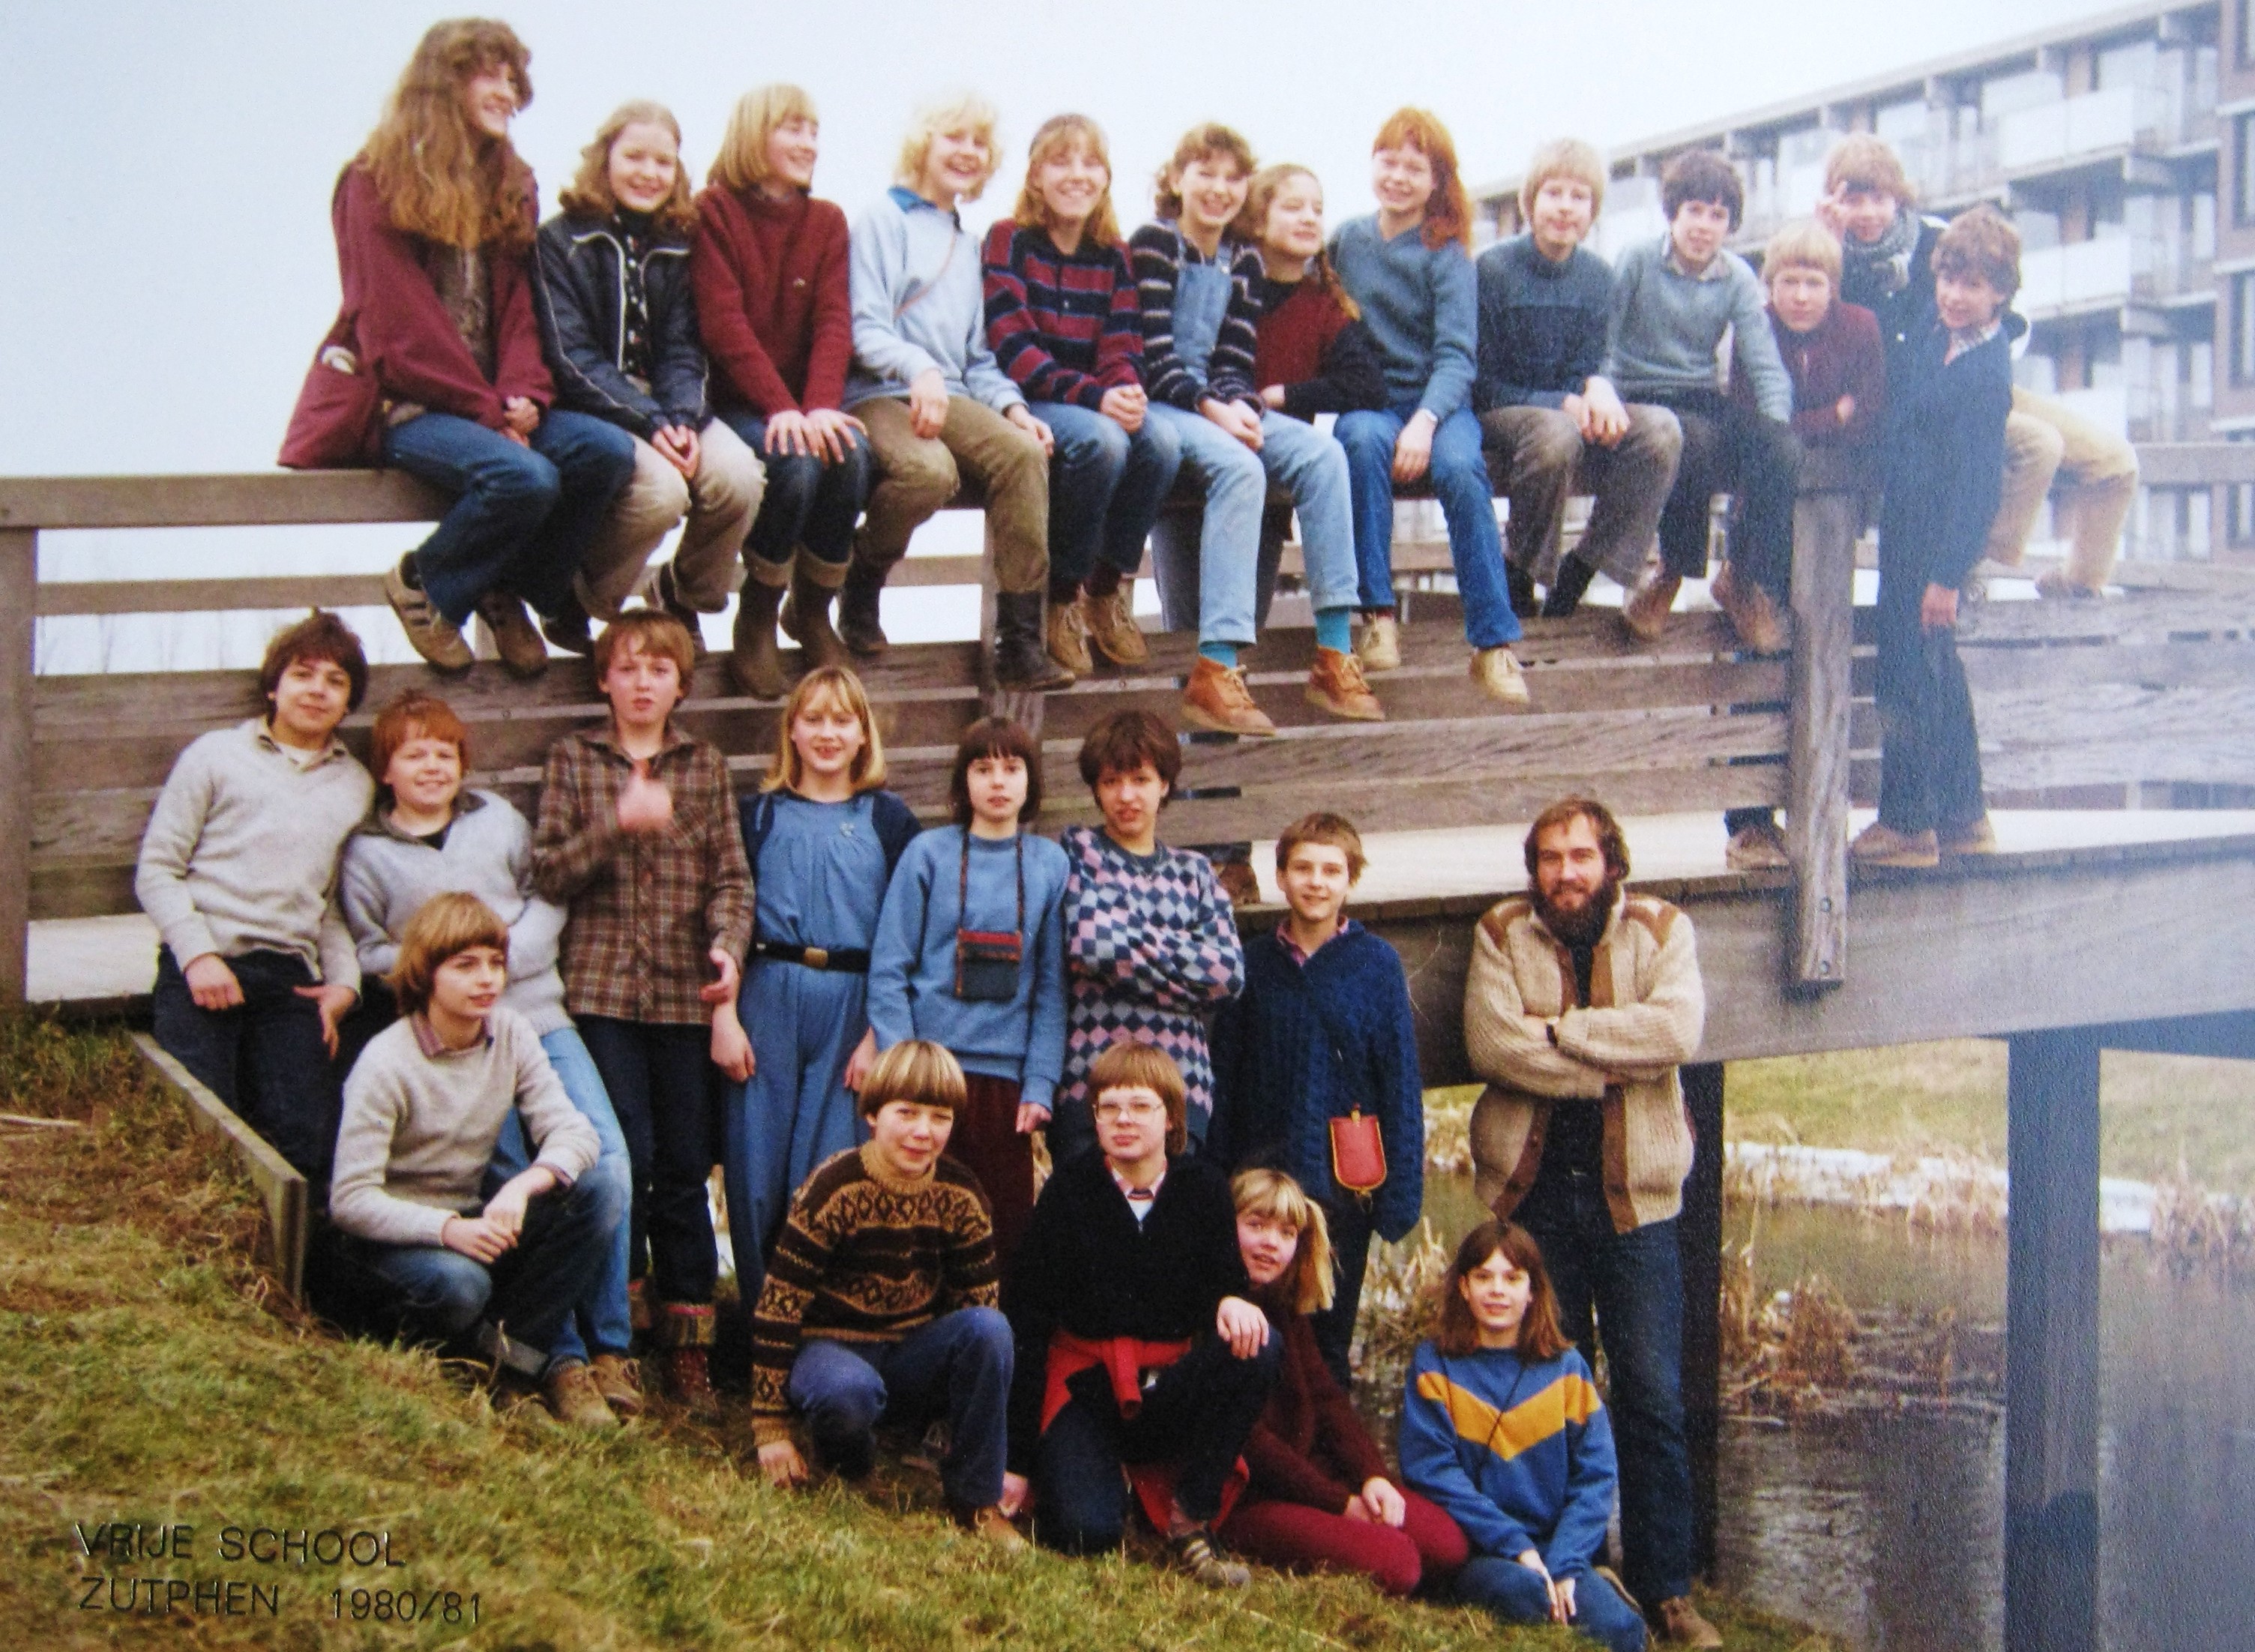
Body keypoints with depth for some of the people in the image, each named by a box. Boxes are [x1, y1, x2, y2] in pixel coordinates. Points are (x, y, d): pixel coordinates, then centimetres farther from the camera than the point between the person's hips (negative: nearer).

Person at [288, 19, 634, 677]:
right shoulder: (377, 182, -5)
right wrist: (487, 410, -17)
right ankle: (423, 585, -6)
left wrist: (523, 394, -10)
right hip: (401, 402, -7)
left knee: (608, 450, -20)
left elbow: (519, 307, 10)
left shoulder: (510, 185, 16)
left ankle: (510, 594, -2)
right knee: (524, 476, -33)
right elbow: (400, 325, -12)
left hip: (489, 398, 7)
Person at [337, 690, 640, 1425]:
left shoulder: (498, 819, 15)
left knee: (606, 1158, -13)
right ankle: (565, 1357, -5)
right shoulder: (367, 854, 10)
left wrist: (509, 951, -6)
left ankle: (612, 1345, -4)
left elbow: (549, 896, 12)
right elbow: (367, 952, 9)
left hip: (540, 1017, 2)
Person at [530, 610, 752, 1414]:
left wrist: (727, 945, -13)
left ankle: (687, 1344, 9)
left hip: (686, 992, 2)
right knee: (626, 1157, -6)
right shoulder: (574, 759, 7)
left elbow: (731, 876, 5)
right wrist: (619, 825, -16)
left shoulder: (705, 766, 11)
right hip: (601, 987, -1)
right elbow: (549, 874, -1)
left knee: (684, 1166, 3)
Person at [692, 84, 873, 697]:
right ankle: (756, 620, -11)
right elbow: (723, 323, -12)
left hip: (806, 403, 4)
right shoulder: (715, 211, -2)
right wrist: (781, 408, -24)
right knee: (796, 464, -32)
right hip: (735, 400, -4)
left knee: (850, 453, -28)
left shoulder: (827, 221, 12)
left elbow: (834, 320, 0)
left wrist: (821, 406, -18)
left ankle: (813, 610, -5)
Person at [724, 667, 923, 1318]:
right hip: (766, 1002, 1)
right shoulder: (759, 814, 11)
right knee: (756, 1173, 0)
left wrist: (879, 1033, -7)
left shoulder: (888, 819, 7)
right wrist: (724, 1018, -3)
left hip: (851, 1008, -1)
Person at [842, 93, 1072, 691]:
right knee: (928, 469, -38)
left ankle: (1021, 638, -27)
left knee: (1024, 451, -26)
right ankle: (860, 583, -7)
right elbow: (865, 329, -7)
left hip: (950, 398, 6)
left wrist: (1011, 405, 5)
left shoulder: (968, 244, 25)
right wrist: (917, 369, -26)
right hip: (879, 394, -6)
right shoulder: (885, 220, 4)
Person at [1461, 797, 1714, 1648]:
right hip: (1531, 1192, 1)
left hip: (1631, 1195, 0)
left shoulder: (1661, 930, 5)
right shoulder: (1501, 934, 5)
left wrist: (1559, 1029, -12)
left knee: (1654, 1398, -1)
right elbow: (1490, 1042, -12)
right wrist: (1610, 1065, -12)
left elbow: (1677, 1031, -14)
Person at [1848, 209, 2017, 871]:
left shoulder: (1986, 373, -19)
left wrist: (1947, 574, -20)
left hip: (1936, 536, -9)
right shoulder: (1939, 338, 4)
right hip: (1906, 525, 9)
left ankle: (1907, 823, 5)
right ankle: (1962, 817, 26)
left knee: (1909, 672, -3)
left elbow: (1978, 482, -20)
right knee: (1937, 670, 16)